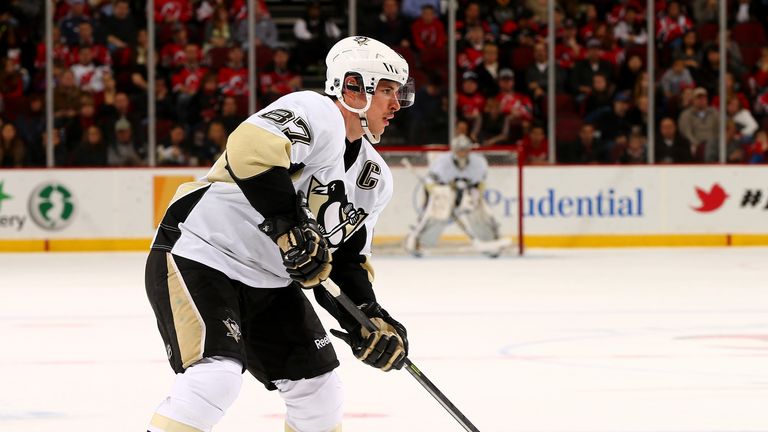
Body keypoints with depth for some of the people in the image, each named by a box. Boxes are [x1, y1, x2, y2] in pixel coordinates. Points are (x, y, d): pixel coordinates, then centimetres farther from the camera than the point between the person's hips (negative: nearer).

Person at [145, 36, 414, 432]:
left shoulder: (374, 178, 11)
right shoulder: (315, 114, -17)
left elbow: (344, 258, 16)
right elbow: (250, 148, -35)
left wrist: (367, 319, 0)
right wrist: (290, 226, -33)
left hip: (267, 281, 10)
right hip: (197, 256, -10)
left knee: (318, 387, 9)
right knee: (216, 376, -26)